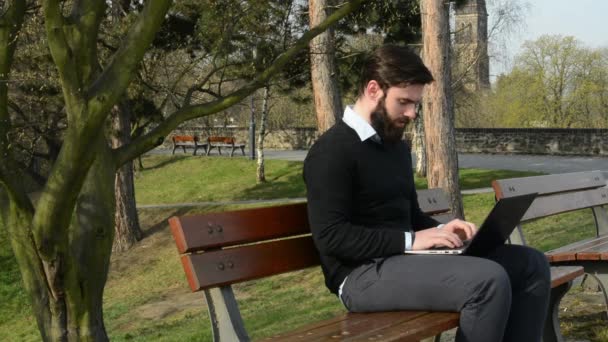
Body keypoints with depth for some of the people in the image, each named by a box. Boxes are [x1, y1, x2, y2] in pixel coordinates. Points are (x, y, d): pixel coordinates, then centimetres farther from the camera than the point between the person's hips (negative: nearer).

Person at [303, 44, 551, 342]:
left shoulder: (397, 147, 18)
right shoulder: (332, 152, -10)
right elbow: (331, 236, -18)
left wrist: (439, 230, 4)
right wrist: (411, 240, -19)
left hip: (406, 258, 9)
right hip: (364, 274, -9)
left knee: (531, 264, 1)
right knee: (489, 280, -29)